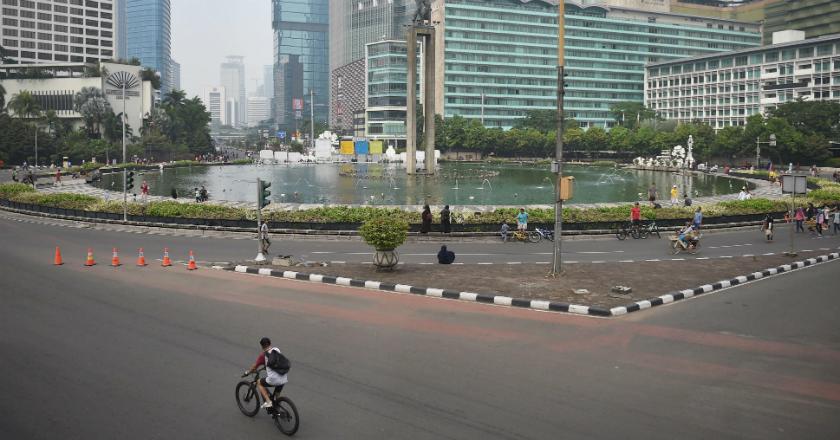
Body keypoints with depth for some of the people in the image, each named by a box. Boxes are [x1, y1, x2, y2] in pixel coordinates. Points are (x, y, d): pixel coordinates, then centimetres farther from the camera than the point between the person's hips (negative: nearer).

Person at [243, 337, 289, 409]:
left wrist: (247, 372, 24)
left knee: (259, 383, 19)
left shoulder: (263, 354, -2)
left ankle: (268, 401, 7)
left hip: (274, 379, -6)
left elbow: (254, 367, 5)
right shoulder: (277, 350, 14)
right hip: (285, 379, 6)